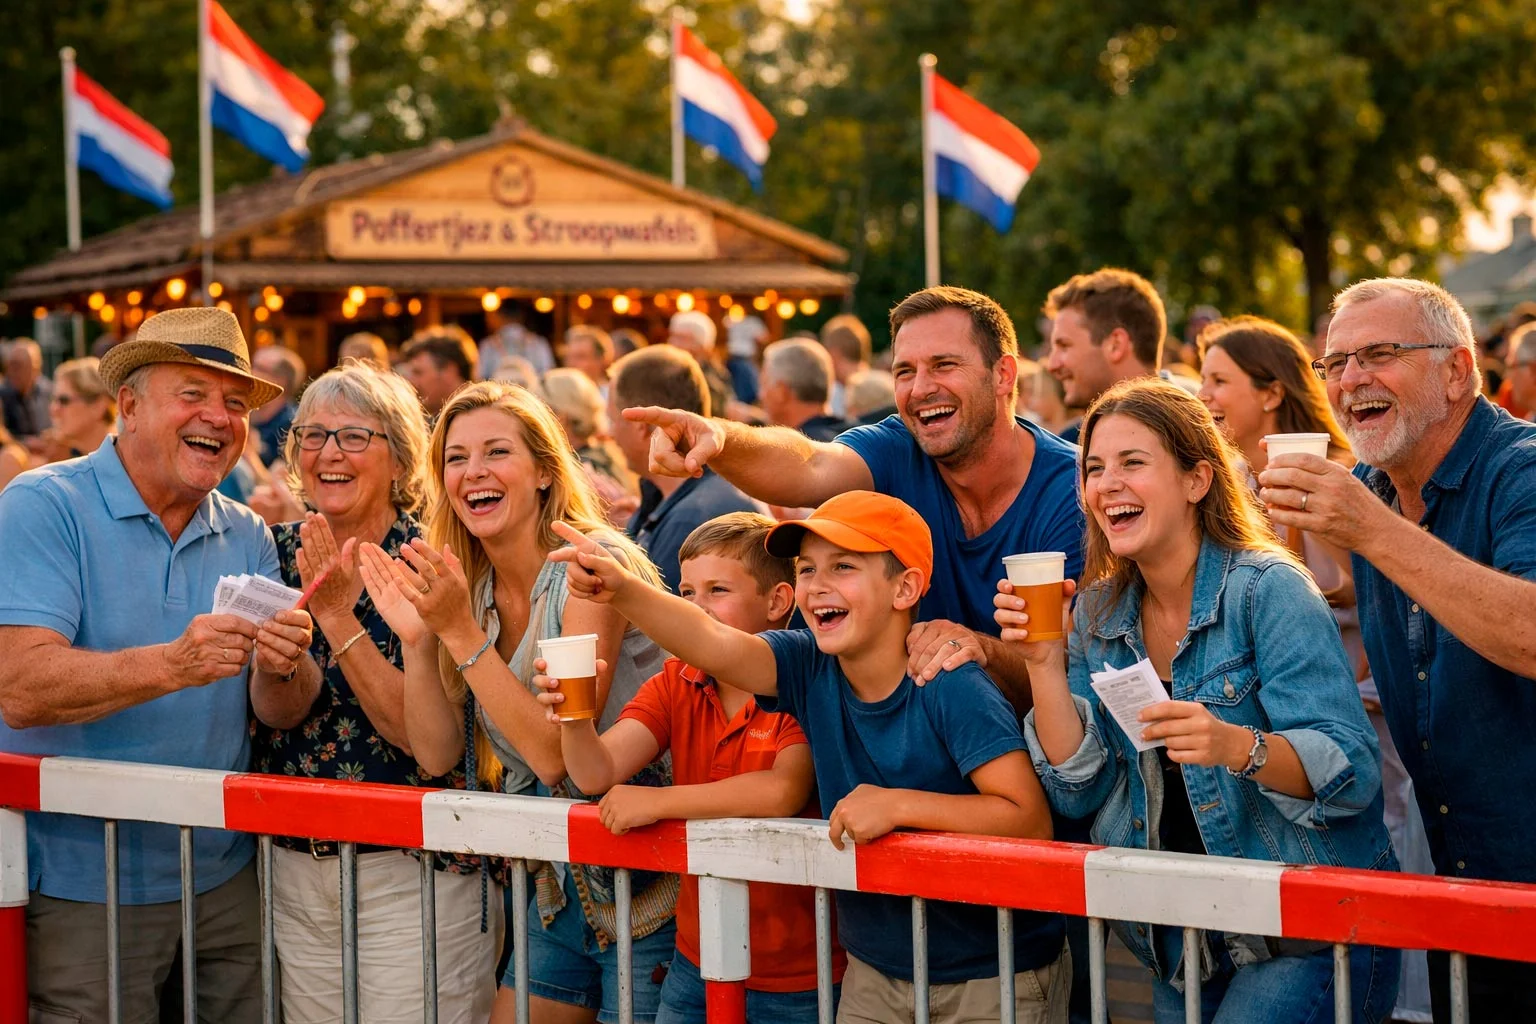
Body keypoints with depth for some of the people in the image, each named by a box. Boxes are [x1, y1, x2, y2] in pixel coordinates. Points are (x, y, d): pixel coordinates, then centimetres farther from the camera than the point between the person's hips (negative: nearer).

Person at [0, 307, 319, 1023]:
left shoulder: (247, 538, 7)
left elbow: (281, 713, 2)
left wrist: (283, 667, -22)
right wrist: (173, 665, -33)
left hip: (223, 880, 5)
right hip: (85, 889, -5)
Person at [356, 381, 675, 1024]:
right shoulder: (467, 587, 4)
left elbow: (556, 754, -23)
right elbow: (438, 754, -1)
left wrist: (461, 632, -27)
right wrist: (417, 638, -14)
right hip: (558, 893, 7)